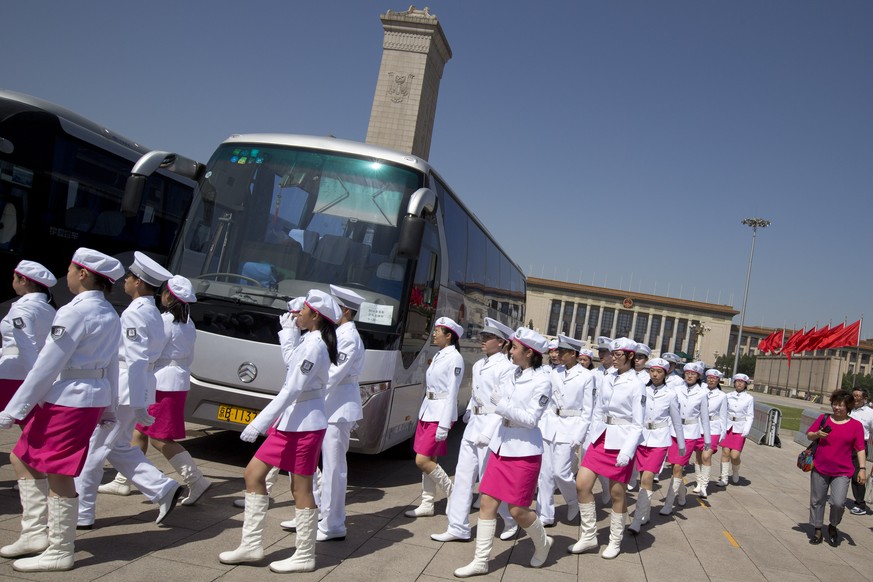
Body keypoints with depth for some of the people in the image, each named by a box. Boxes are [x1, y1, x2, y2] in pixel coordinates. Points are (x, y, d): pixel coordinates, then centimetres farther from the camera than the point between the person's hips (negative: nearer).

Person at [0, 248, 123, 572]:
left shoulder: (74, 312, -16)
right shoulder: (109, 315, 11)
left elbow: (47, 365, -17)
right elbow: (112, 365, 14)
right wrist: (109, 408, 20)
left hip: (67, 399, -9)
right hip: (94, 396, 9)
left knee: (58, 475, 1)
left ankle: (59, 552, 13)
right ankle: (36, 533, 23)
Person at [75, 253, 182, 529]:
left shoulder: (135, 313, -17)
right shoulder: (152, 313, 13)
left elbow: (136, 361, -22)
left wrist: (138, 404, -23)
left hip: (123, 390, -10)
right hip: (132, 390, 10)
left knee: (91, 450, 3)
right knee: (118, 448, 18)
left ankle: (80, 514, 14)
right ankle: (163, 489, 11)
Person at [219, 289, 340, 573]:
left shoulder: (314, 346, -18)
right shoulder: (311, 342, 12)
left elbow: (292, 390, -24)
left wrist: (260, 423, -25)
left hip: (304, 424, -10)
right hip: (290, 421, 10)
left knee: (301, 489, 0)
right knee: (253, 473, 11)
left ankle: (305, 557, 14)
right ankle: (251, 544, 18)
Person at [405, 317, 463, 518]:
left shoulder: (454, 358, -13)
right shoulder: (438, 356, 14)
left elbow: (452, 393, -17)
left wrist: (444, 425, -20)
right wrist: (424, 411, 16)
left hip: (440, 413, -8)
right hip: (427, 410, 9)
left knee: (423, 461, -9)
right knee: (429, 461, 10)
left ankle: (453, 496, 6)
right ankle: (427, 504, 18)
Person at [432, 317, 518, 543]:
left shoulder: (506, 367, -11)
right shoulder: (478, 365, 12)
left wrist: (489, 433, -22)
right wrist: (468, 413, 16)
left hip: (492, 425, -8)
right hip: (473, 424, 8)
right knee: (463, 476, 7)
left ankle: (511, 521, 24)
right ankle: (458, 528, 14)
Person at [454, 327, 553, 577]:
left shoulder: (542, 381, -14)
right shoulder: (515, 374, 7)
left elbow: (531, 419, -17)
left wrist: (501, 404, -17)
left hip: (524, 451, -7)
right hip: (501, 446, 7)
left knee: (517, 509, 1)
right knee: (487, 502, 5)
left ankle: (542, 543, 30)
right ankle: (481, 561, 13)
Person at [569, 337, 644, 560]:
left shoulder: (636, 385, -9)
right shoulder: (608, 379, 6)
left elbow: (637, 425, -10)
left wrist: (627, 451, -19)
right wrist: (590, 438, 12)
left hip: (621, 442, -6)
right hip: (600, 438, 6)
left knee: (617, 493, 6)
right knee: (582, 484, 1)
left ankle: (615, 542, 24)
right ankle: (588, 537, 16)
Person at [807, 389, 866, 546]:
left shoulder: (856, 425, -1)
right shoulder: (824, 418, 3)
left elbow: (860, 449, -1)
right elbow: (809, 435, 10)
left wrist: (862, 468, -9)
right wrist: (817, 434, -11)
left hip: (842, 472, -2)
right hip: (819, 469, 2)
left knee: (838, 503, -12)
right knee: (817, 501, 9)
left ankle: (833, 527, 17)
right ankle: (817, 530, 26)